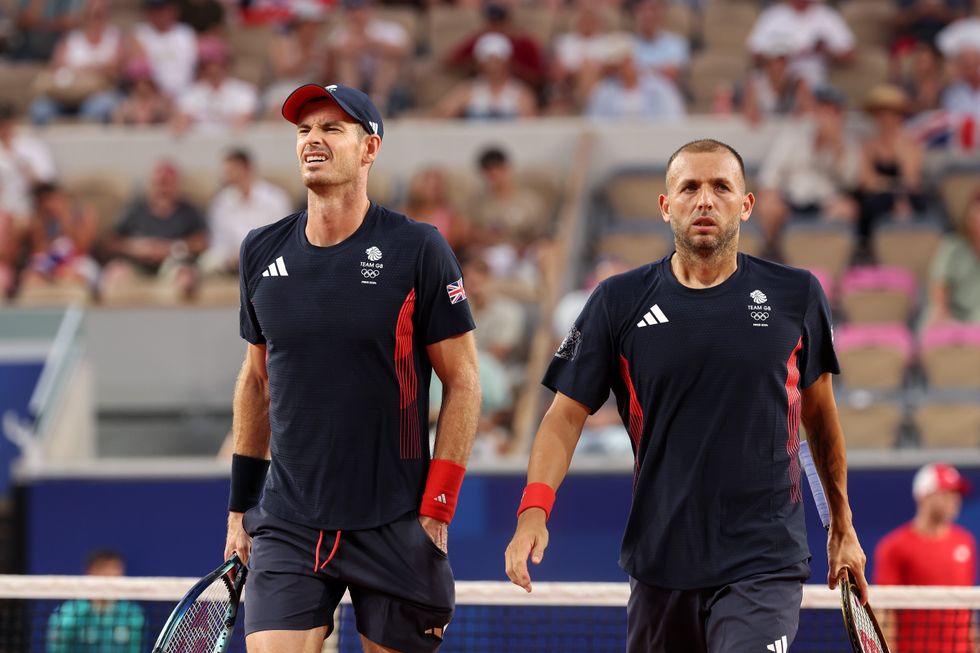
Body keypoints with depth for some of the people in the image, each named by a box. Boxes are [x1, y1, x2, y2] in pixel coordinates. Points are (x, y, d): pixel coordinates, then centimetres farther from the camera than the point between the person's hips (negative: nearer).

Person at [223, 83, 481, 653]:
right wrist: (241, 503, 15)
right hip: (288, 529, 3)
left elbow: (463, 381, -3)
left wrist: (436, 507, -9)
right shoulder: (263, 253, 7)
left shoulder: (418, 250, -5)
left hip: (394, 530, -3)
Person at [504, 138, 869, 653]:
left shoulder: (795, 295, 3)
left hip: (763, 566, -2)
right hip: (660, 564, 2)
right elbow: (567, 414, 2)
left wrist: (842, 524, 20)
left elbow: (818, 411, 16)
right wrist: (534, 509, -14)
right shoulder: (618, 302, 2)